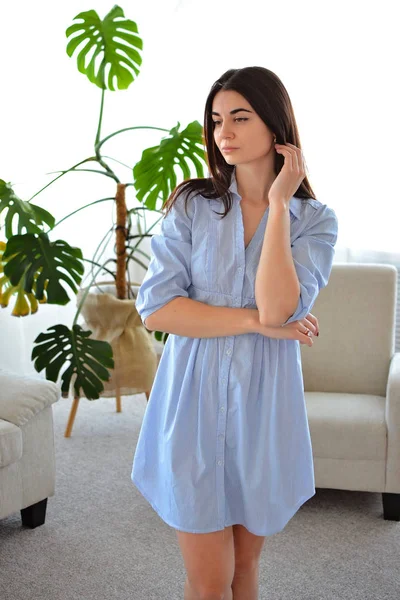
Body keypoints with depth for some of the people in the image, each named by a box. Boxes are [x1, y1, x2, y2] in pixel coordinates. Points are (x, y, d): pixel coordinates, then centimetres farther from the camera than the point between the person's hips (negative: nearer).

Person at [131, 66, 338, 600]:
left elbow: (278, 308, -20)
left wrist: (278, 204, -15)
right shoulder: (191, 205, -1)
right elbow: (154, 309, -11)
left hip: (264, 405, 1)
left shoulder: (314, 220, -2)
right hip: (195, 401, -1)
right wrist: (258, 322, -15)